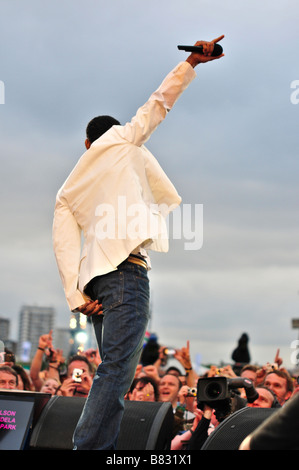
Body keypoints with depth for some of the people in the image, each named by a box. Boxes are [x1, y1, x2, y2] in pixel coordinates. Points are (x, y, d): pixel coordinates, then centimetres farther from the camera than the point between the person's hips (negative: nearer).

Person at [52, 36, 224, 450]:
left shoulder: (69, 190, 25)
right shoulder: (123, 141, 15)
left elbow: (63, 242, 12)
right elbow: (159, 102, 16)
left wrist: (75, 295, 2)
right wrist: (192, 62, 26)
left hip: (93, 276, 7)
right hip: (125, 266, -7)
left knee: (115, 374, 10)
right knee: (117, 370, -17)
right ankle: (88, 447, -28)